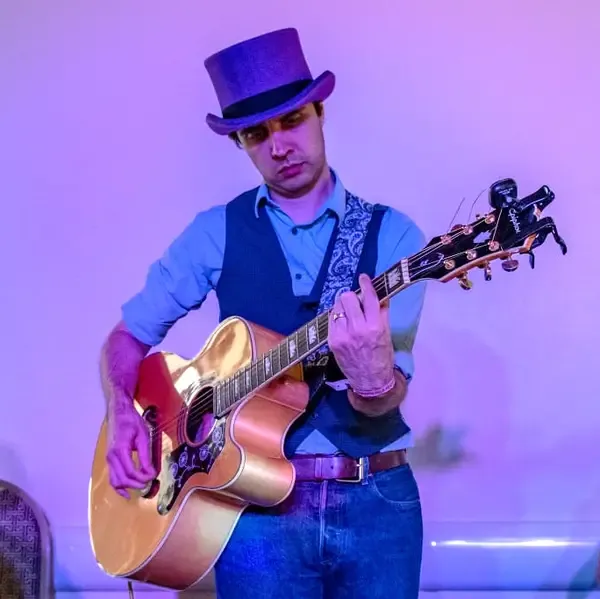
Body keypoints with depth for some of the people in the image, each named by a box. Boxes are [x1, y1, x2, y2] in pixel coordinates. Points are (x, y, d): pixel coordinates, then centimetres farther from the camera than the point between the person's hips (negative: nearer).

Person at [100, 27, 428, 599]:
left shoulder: (391, 234, -2)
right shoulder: (216, 232, 2)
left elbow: (388, 396, -10)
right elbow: (129, 334, 9)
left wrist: (374, 378, -32)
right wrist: (123, 414, -9)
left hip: (375, 498, 0)